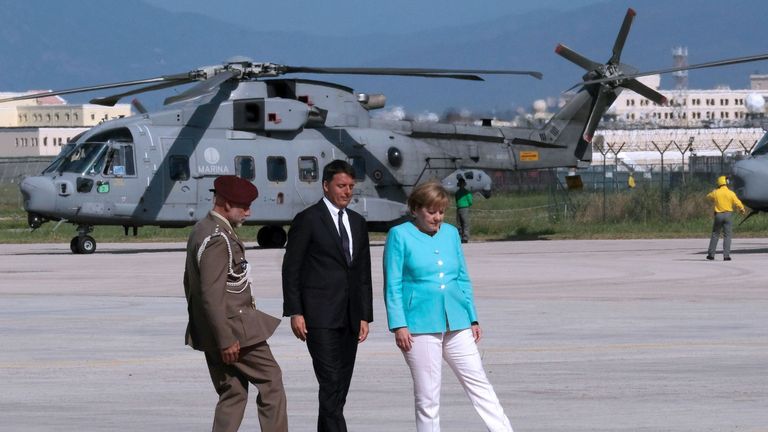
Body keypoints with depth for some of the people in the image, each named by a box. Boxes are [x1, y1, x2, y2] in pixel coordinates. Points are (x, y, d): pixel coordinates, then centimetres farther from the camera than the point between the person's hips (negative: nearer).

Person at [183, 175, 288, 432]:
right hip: (233, 328, -10)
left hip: (212, 332, 10)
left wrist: (200, 325, 27)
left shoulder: (202, 231, 14)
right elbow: (211, 295, -24)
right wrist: (226, 340, -23)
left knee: (232, 394, 11)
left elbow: (189, 282, 22)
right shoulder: (218, 240, -19)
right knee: (271, 381, 1)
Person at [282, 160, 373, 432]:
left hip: (349, 318, 6)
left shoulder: (357, 223, 16)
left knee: (340, 387, 6)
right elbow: (291, 268, -4)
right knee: (331, 383, -13)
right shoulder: (307, 220, -3)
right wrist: (294, 312, -10)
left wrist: (365, 316, 10)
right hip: (320, 317, -6)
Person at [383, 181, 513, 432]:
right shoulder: (400, 235, -1)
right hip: (420, 325, -4)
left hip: (456, 324, 4)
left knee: (479, 383, 3)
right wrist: (398, 326, -11)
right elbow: (392, 286, -4)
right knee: (427, 396, 0)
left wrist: (473, 319, 14)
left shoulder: (451, 233, 12)